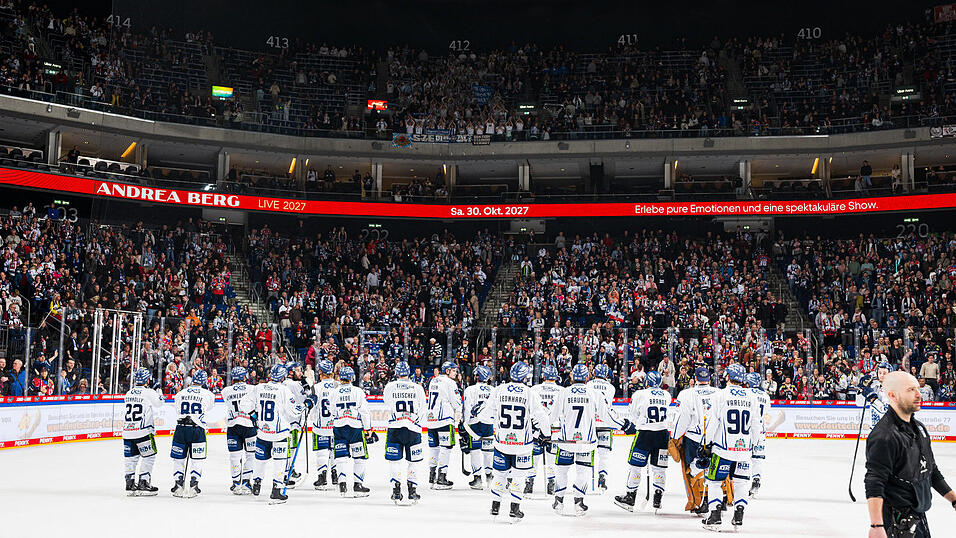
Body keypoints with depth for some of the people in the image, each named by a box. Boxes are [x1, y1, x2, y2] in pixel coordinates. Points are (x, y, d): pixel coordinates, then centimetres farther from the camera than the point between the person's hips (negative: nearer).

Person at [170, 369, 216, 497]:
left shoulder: (180, 393, 6)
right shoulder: (207, 394, 1)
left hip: (180, 429, 2)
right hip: (197, 429, -1)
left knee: (179, 458, 14)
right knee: (198, 459, 9)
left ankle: (178, 484, 10)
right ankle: (193, 485, 1)